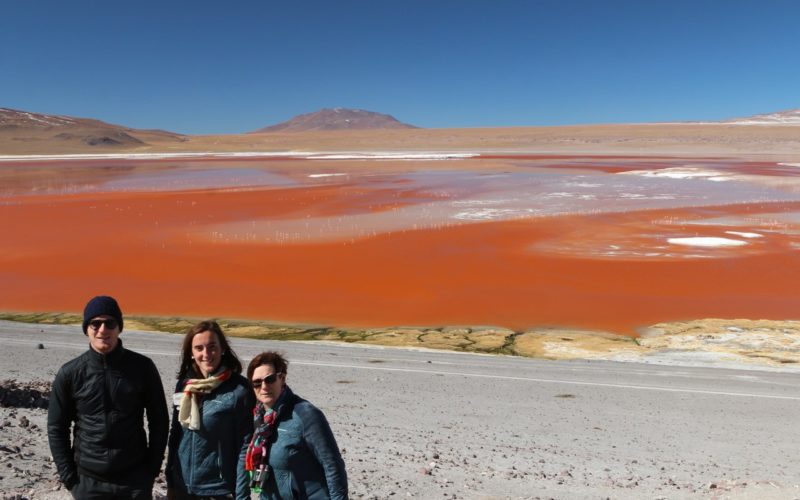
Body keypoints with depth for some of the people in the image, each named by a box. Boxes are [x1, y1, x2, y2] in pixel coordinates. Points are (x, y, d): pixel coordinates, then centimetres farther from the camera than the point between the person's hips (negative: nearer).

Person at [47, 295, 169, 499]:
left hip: (135, 479, 0)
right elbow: (56, 428, 3)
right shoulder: (70, 373, -4)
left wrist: (153, 468, -1)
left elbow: (159, 421, 0)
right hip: (88, 481, 1)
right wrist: (68, 476, 0)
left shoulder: (142, 367, -7)